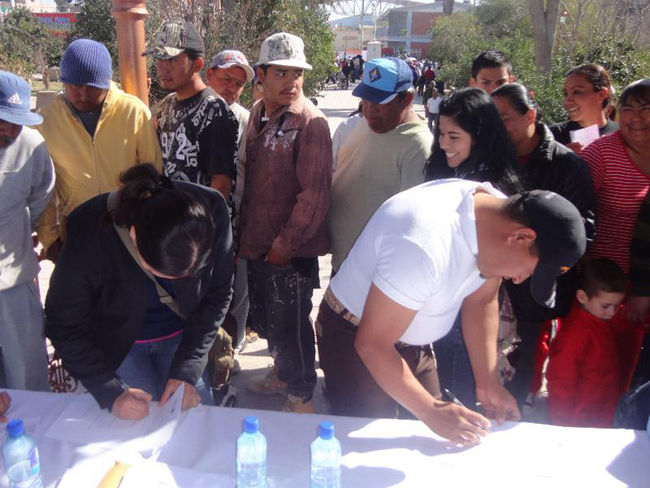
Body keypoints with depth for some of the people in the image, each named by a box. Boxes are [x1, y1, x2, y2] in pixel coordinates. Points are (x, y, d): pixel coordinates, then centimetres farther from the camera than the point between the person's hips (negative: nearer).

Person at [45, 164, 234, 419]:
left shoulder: (212, 210, -29)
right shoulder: (88, 234, -32)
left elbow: (217, 294, -14)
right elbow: (65, 326, -17)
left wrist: (186, 370, -18)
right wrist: (111, 393, -24)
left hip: (181, 338, 2)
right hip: (117, 344, -2)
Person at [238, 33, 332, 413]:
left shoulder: (311, 122, -15)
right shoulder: (257, 115, 9)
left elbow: (315, 193, -18)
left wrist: (285, 244, -16)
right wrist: (245, 232, 13)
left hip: (291, 249, -7)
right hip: (257, 242, 8)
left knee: (290, 323, 4)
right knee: (265, 318, 21)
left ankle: (302, 397, 25)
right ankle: (283, 374, 44)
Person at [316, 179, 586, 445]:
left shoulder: (501, 211, -12)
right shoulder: (424, 246, -38)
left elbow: (481, 302, 0)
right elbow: (372, 344, -31)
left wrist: (488, 385, -4)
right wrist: (431, 412, -24)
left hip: (412, 339, 7)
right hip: (355, 336, -7)